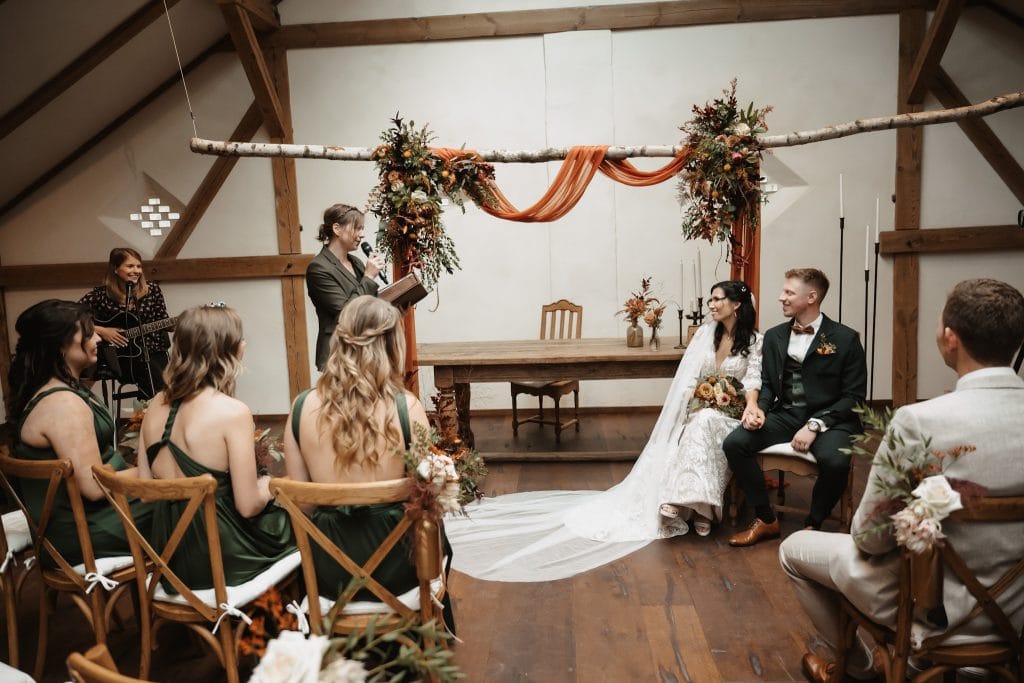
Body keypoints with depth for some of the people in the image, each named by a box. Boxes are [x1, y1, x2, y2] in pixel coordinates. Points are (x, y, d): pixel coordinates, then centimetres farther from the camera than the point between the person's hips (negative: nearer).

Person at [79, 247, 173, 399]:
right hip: (121, 355, -2)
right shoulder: (101, 294, -2)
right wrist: (100, 331, -8)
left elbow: (162, 322, 9)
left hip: (152, 352, 2)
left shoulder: (152, 290, 4)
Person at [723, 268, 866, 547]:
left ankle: (813, 524, -4)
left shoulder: (845, 339, -4)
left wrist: (816, 424, -18)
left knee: (835, 461, -35)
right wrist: (760, 408, -7)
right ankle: (765, 520, -2)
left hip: (829, 419, -4)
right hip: (784, 415, 4)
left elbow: (854, 395, -6)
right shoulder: (774, 336, 10)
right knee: (734, 443, -19)